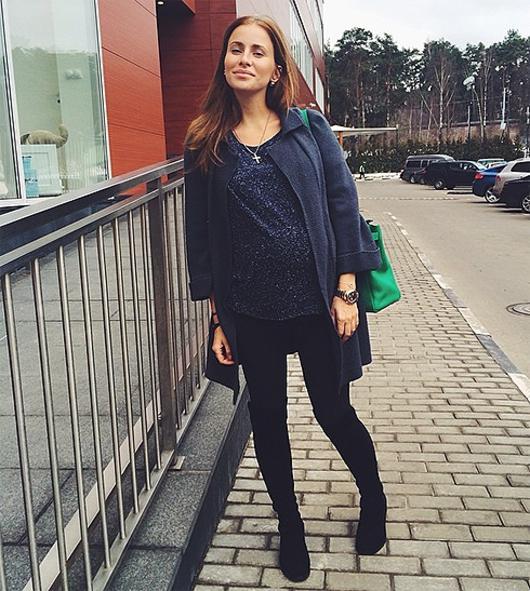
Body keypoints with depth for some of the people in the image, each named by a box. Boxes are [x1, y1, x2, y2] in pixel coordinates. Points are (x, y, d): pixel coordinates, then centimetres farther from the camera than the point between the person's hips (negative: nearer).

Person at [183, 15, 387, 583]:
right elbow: (200, 236, 3)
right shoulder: (204, 144, 2)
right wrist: (217, 317, 1)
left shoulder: (309, 128, 0)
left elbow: (343, 207, -1)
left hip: (317, 302, -1)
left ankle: (373, 499, 40)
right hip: (250, 311, 2)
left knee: (333, 412, 10)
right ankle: (289, 525, 35)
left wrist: (346, 291, -8)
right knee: (267, 418, 13)